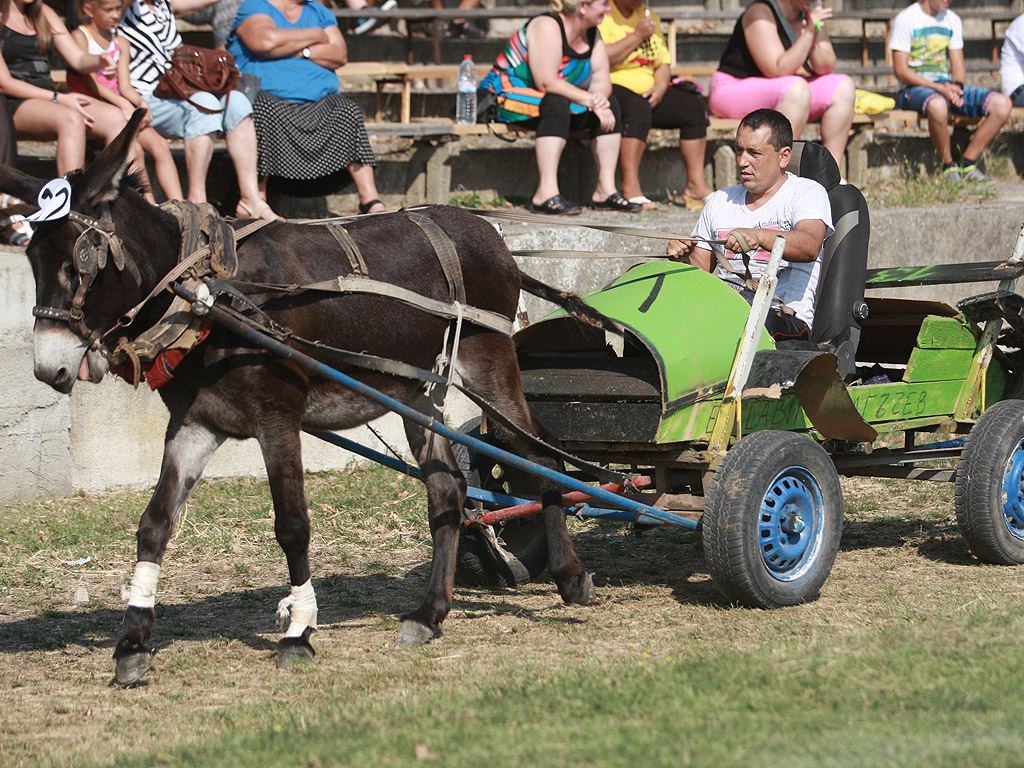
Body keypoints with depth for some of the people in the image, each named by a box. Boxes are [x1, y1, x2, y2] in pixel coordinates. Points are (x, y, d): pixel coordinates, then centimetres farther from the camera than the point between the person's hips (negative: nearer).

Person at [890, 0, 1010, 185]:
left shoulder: (952, 20, 14)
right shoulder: (905, 19, -6)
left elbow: (958, 65, 13)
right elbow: (901, 71, -12)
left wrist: (956, 87, -12)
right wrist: (941, 89, -21)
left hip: (947, 86, 6)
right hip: (916, 88, -6)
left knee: (1001, 104, -17)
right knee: (937, 105, -43)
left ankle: (967, 164, -11)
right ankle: (949, 167, -22)